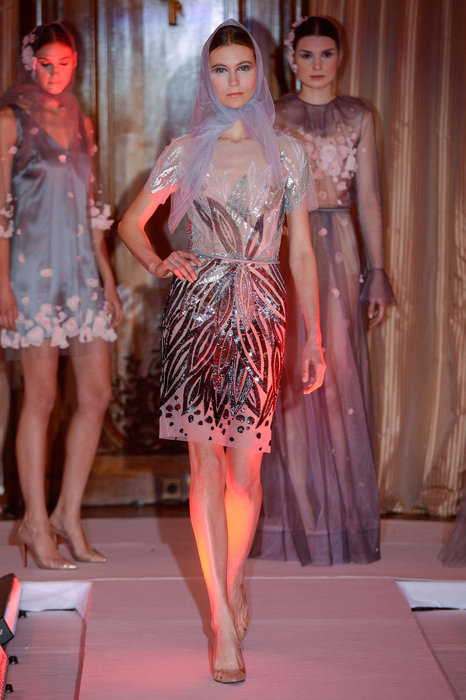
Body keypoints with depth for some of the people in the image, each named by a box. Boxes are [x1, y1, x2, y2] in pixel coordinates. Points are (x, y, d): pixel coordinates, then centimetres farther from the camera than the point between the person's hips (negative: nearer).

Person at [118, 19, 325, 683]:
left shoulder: (287, 153, 9)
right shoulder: (186, 151, 8)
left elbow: (302, 250, 10)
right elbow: (132, 222, 17)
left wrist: (314, 336, 8)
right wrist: (160, 264, -2)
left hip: (261, 312, 1)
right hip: (196, 309, 0)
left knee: (246, 466, 0)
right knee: (207, 461, -5)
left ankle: (232, 580, 26)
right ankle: (224, 619, 1)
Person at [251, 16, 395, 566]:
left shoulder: (358, 118, 9)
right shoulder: (273, 117, 7)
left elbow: (368, 197, 8)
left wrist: (376, 271, 2)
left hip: (338, 254, 1)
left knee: (339, 381, 0)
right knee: (289, 383, -1)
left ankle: (340, 515, 11)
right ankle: (291, 517, 9)